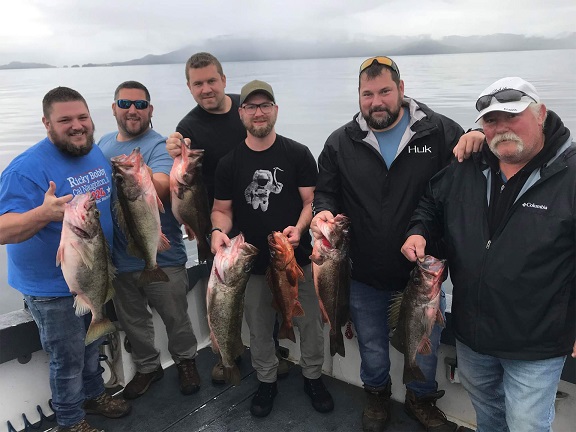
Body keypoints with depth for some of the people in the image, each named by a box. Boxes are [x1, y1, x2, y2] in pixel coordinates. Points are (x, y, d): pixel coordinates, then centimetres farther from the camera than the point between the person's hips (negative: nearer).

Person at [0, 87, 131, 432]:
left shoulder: (98, 154, 0)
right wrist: (44, 212, -48)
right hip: (52, 287, -7)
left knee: (92, 346, 26)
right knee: (69, 358, 10)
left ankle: (93, 394, 50)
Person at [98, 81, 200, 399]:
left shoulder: (159, 146, -13)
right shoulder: (104, 143, 7)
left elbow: (160, 188, -32)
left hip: (162, 257, -5)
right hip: (118, 257, 6)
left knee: (176, 317, 13)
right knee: (133, 322, 20)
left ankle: (186, 361, 39)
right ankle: (147, 367, 42)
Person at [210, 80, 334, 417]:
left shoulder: (298, 154, -3)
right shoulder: (229, 163, 3)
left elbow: (312, 201, -3)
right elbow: (222, 209, 6)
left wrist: (299, 227, -23)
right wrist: (219, 231, -15)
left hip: (299, 259, -1)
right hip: (253, 262, 2)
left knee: (310, 323, 12)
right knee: (259, 328, 15)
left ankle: (313, 377, 36)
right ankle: (267, 382, 38)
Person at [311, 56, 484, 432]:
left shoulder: (440, 131, -7)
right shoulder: (341, 143, -3)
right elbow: (325, 192, 4)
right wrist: (323, 211, -19)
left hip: (423, 273, 0)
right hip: (365, 275, 1)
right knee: (372, 348, 22)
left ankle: (422, 400, 50)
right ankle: (378, 395, 52)